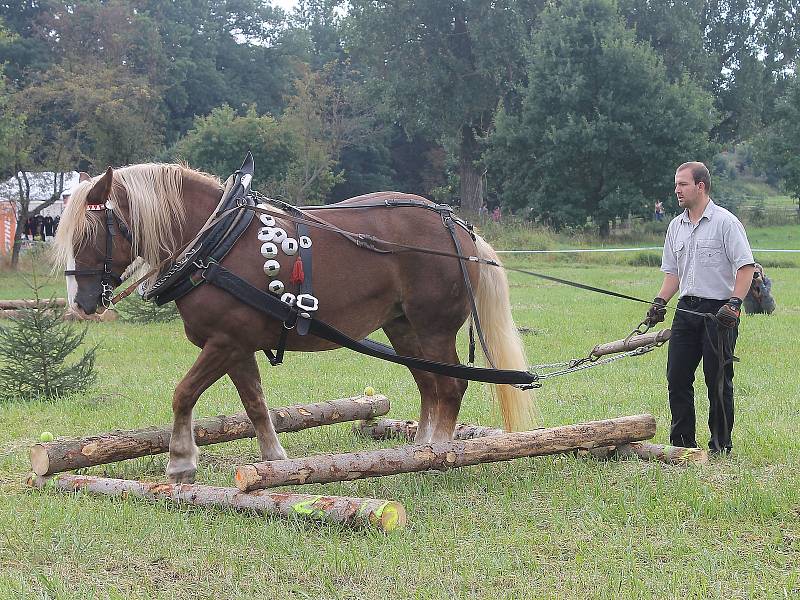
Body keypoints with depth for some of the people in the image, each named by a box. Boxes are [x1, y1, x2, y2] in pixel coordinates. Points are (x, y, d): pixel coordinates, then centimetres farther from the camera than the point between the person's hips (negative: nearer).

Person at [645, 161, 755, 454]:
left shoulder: (725, 222, -7)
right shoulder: (676, 226, 13)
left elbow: (746, 266, -11)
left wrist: (734, 304, -20)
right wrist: (659, 302, 5)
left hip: (719, 311, -6)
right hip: (687, 309, 7)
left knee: (718, 381, -1)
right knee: (677, 377, 5)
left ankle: (721, 447, 8)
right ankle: (682, 443, 15)